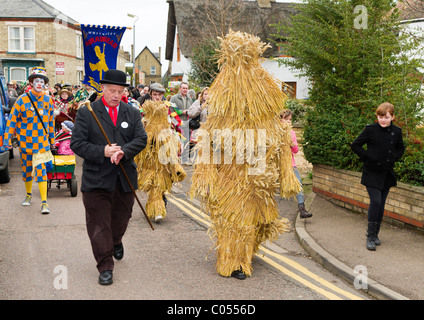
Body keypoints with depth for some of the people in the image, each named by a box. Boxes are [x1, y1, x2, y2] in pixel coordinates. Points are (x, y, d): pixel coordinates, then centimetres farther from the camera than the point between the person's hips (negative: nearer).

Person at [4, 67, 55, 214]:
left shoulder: (48, 100, 1)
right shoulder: (22, 100, -7)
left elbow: (50, 120, 12)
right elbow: (12, 120, -4)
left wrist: (52, 138, 16)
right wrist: (7, 139, -7)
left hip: (42, 142, 0)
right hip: (25, 142, 0)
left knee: (41, 171, -7)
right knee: (27, 170, 14)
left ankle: (44, 202, -7)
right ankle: (28, 194, 37)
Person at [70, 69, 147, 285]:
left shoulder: (132, 113, 7)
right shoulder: (86, 112, -3)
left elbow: (141, 139, -3)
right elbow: (76, 144, -8)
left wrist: (123, 152, -22)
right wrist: (102, 152, -21)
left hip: (125, 177, 3)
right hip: (96, 179, -3)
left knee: (122, 217, 19)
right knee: (98, 224, -1)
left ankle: (116, 242, 51)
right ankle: (105, 267, 9)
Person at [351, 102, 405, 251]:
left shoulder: (396, 131, 3)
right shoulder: (370, 129, -9)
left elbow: (401, 148, 19)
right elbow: (355, 145, -4)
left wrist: (393, 158, 2)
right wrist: (367, 157, -12)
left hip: (387, 174, 4)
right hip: (372, 173, -4)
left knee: (381, 204, 8)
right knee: (375, 201, -14)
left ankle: (375, 234, 22)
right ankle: (370, 236, -4)